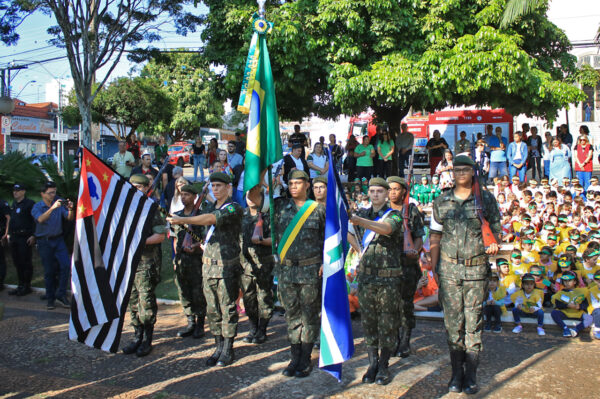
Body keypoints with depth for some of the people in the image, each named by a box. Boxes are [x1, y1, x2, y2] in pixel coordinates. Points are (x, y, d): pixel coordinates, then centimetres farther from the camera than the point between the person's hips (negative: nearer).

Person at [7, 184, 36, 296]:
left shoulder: (29, 204, -7)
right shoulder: (14, 204, 17)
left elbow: (35, 220, -12)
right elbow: (11, 220, 24)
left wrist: (33, 236, -17)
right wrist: (9, 234, 17)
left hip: (25, 237, -8)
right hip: (14, 238, 8)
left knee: (26, 263, -4)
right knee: (17, 263, 11)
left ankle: (27, 286, 5)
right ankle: (20, 285, 19)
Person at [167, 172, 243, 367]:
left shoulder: (234, 208, -9)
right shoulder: (210, 207, 16)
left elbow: (210, 219, -23)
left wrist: (182, 220, -26)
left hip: (227, 265, -7)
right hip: (208, 265, 7)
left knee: (227, 309, 0)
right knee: (212, 309, 10)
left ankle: (228, 350, 11)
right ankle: (218, 348, 21)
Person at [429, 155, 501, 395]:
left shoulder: (486, 199, 3)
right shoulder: (441, 202, 7)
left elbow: (495, 229, 10)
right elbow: (435, 237, 10)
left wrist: (494, 244, -12)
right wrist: (434, 267, 5)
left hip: (476, 269, -1)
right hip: (449, 269, 1)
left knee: (473, 321, 3)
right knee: (453, 321, 6)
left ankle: (471, 375, 15)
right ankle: (456, 373, 18)